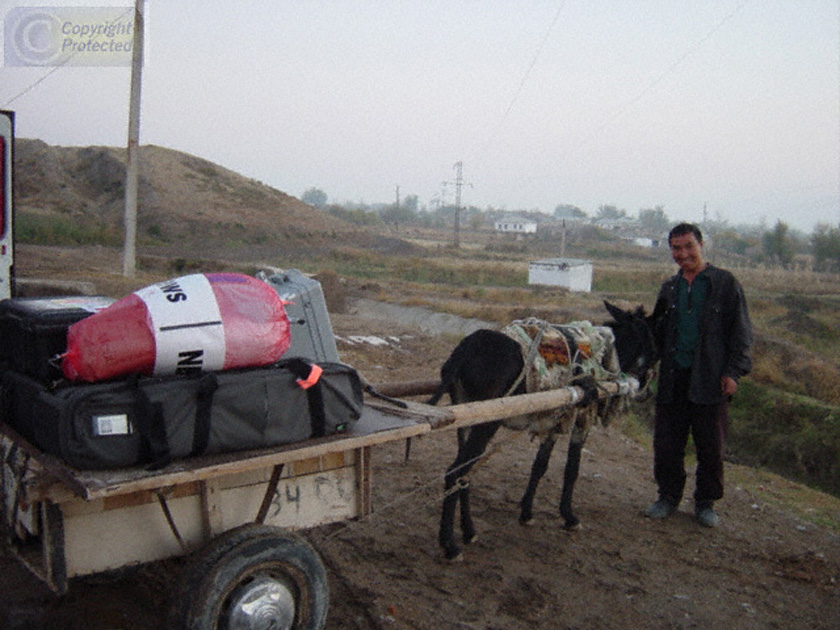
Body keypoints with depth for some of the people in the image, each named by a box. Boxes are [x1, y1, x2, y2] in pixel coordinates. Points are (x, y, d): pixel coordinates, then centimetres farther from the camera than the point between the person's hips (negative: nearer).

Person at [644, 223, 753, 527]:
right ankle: (669, 497, 23)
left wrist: (734, 371, -9)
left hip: (711, 378, -3)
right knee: (667, 442, 7)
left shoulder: (725, 283, 0)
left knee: (711, 445, 6)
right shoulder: (669, 288, 13)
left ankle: (706, 502, 22)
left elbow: (741, 331, -1)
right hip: (673, 377, 4)